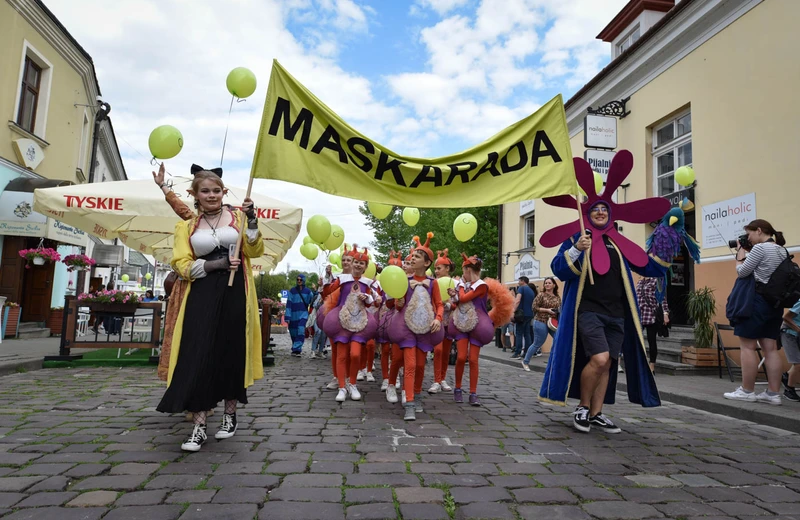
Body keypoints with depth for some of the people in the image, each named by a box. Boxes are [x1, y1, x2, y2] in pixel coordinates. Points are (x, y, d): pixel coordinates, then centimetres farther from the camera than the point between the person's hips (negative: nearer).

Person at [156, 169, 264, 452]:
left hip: (234, 294, 0)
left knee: (232, 354, 5)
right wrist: (217, 264, -13)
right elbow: (183, 264, 1)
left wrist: (251, 220, -15)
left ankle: (230, 415, 22)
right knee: (198, 357, -6)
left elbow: (255, 251, -2)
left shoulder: (237, 216, 9)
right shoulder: (186, 226, 11)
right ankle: (199, 426, 2)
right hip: (201, 296, 1)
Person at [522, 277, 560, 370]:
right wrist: (547, 310, -16)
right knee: (537, 344, 2)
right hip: (541, 322, -5)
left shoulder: (557, 298, 9)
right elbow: (534, 307, -9)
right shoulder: (541, 295, -4)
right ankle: (525, 362, 19)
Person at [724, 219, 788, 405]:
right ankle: (773, 393, 7)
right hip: (775, 302, 9)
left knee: (748, 346, -3)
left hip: (757, 300, -9)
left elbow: (742, 272, -9)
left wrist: (740, 256, 7)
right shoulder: (782, 251, 16)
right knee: (770, 348, 7)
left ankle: (747, 391, 0)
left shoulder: (760, 248, -12)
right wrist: (747, 255, 14)